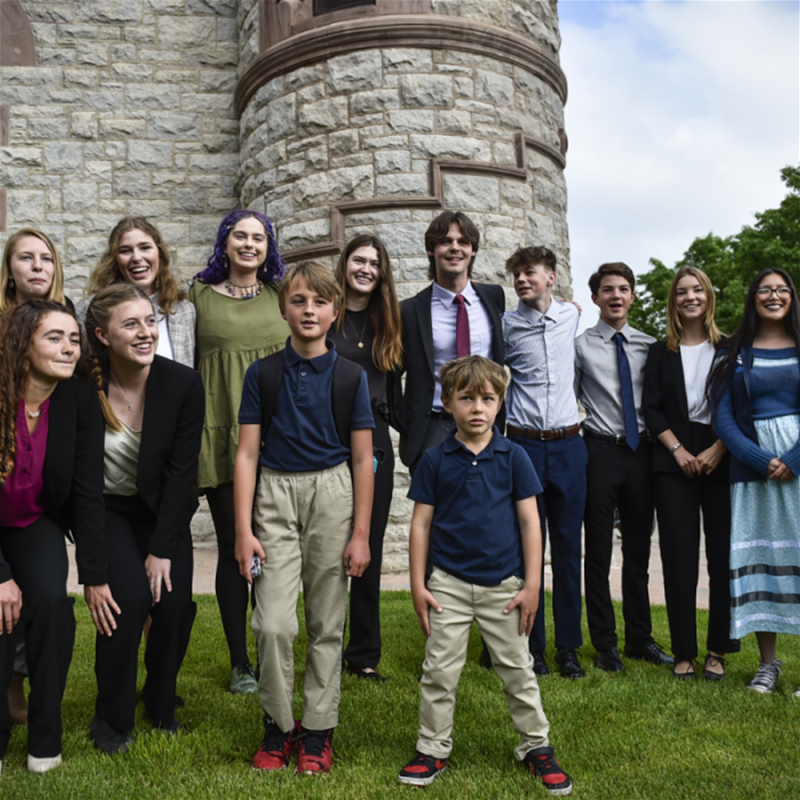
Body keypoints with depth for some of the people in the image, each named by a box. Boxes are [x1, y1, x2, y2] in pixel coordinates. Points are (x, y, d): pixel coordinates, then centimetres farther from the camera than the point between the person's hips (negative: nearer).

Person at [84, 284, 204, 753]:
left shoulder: (184, 384, -18)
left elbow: (181, 473, -14)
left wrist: (162, 549, -15)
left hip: (163, 509, 1)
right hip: (105, 509, -1)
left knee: (176, 604, -12)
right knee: (131, 596, -20)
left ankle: (161, 705, 17)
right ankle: (112, 719, 3)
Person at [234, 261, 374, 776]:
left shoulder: (350, 376, 1)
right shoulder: (263, 374, 2)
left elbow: (363, 460, 2)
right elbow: (247, 454, 2)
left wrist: (361, 534, -1)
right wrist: (244, 529, -4)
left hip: (332, 494, 0)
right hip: (275, 494, 0)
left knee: (327, 622, 7)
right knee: (274, 624, -7)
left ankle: (318, 729, 23)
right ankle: (279, 724, 16)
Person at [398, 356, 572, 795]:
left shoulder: (513, 456, -2)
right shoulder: (435, 460, -2)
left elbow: (529, 521, 0)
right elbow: (421, 523, 1)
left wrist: (532, 585, -3)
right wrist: (418, 585, -1)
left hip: (504, 585, 0)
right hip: (450, 583, 0)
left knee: (517, 669, 11)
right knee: (439, 671, 6)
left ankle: (536, 746, 27)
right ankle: (432, 750, 22)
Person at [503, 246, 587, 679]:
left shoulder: (571, 315, 7)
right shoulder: (506, 325, -2)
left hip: (568, 446, 2)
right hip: (524, 445, -2)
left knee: (568, 548, 7)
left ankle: (568, 646, 18)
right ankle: (532, 646, 14)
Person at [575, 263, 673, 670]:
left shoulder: (649, 345, 9)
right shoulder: (580, 346, 0)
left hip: (641, 450, 3)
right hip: (600, 450, -3)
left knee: (639, 548, 12)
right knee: (598, 551, 3)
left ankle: (639, 638, 25)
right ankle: (605, 644, 14)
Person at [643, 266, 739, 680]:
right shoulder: (660, 352, 9)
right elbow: (651, 409, 3)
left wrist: (716, 451, -10)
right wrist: (679, 451, -8)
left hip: (721, 462, 0)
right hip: (674, 464, 0)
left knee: (724, 554, 0)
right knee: (679, 557, 0)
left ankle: (717, 650, 12)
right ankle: (684, 651, 9)